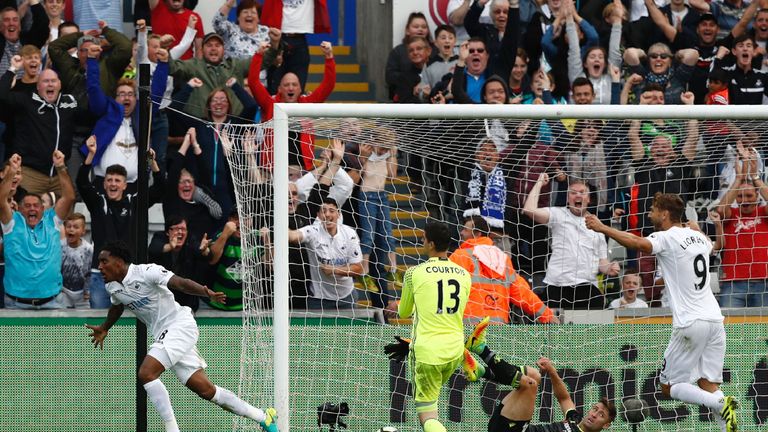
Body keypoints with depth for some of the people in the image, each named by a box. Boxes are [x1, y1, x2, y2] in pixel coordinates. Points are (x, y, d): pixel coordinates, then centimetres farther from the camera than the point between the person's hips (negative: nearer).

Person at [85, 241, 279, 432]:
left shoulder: (146, 272, -17)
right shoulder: (112, 287, 7)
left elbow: (181, 283, -27)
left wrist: (207, 292, -43)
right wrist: (104, 328, 39)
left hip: (180, 324, -8)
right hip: (163, 335, 8)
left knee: (146, 374, -23)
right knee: (206, 390, 3)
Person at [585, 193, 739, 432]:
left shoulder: (667, 238, -6)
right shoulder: (698, 237, 16)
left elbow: (638, 243, -28)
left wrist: (602, 228, -29)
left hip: (690, 323, -7)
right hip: (714, 320, 7)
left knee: (669, 386, 3)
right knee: (709, 385, 9)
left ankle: (720, 403, -20)